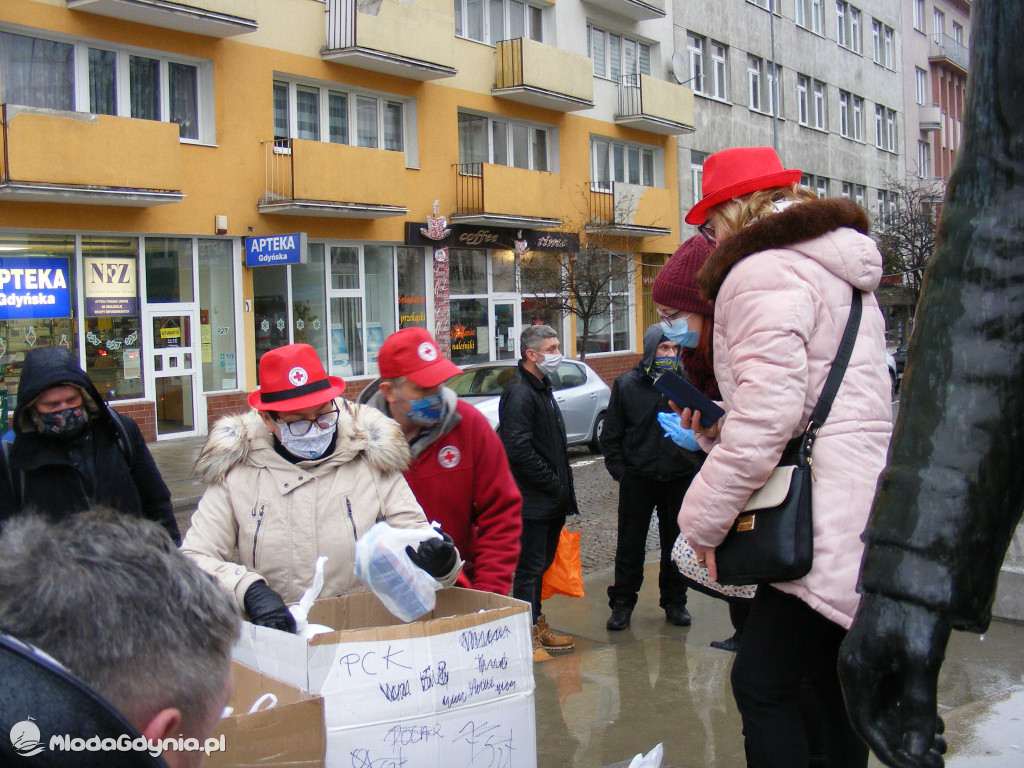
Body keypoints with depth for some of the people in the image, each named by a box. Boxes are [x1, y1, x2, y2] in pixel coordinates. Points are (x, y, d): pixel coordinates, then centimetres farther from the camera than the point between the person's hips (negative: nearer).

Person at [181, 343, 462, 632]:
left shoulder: (371, 462, 4)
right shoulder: (236, 475, 3)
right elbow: (192, 559, -2)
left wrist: (439, 561, -21)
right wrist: (248, 589, -20)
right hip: (273, 636, -2)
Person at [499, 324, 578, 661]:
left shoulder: (542, 388, 17)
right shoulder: (519, 393, -16)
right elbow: (519, 450, -25)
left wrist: (562, 488, 15)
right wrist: (555, 485, -18)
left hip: (550, 500, 10)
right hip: (532, 502, -10)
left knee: (540, 564, 17)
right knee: (528, 567, -3)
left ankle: (538, 627, 27)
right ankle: (526, 637, 5)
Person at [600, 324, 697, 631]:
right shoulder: (627, 384, 2)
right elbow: (611, 435, 5)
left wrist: (695, 463, -5)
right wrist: (619, 471, -3)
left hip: (679, 479, 1)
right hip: (638, 478, -1)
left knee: (676, 543, 12)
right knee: (630, 545, 5)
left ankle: (675, 602, 26)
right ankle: (622, 603, 16)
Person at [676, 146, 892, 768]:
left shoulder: (764, 273, -10)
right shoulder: (837, 273, 23)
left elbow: (766, 416, -20)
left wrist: (705, 520, -11)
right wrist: (717, 432, 21)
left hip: (826, 520, -10)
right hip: (867, 501, 10)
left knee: (763, 684, -5)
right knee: (831, 677, 17)